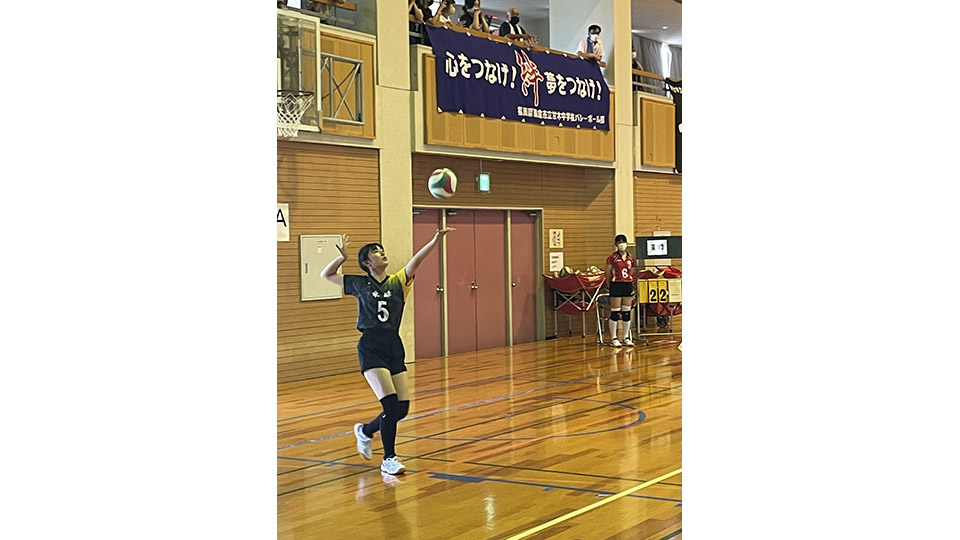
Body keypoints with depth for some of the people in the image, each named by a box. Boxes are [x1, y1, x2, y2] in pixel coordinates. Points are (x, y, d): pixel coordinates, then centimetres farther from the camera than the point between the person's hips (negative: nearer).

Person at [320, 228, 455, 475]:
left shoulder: (398, 282, 9)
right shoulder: (360, 284, 7)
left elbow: (416, 261, -8)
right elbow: (326, 275, 16)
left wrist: (436, 240, -23)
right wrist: (342, 257, 0)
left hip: (394, 348, 4)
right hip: (371, 348, -4)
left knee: (402, 407, 1)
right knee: (390, 403, -14)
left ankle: (365, 431, 29)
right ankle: (389, 459, 0)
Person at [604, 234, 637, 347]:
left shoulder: (631, 258, 8)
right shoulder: (612, 257, -5)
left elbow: (632, 272, 16)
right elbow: (608, 273, -2)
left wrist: (631, 282, 7)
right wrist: (611, 285, 1)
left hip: (628, 286, 4)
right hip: (616, 286, -4)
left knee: (627, 312, 7)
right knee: (615, 313, -3)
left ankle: (626, 338, 14)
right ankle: (613, 338, 3)